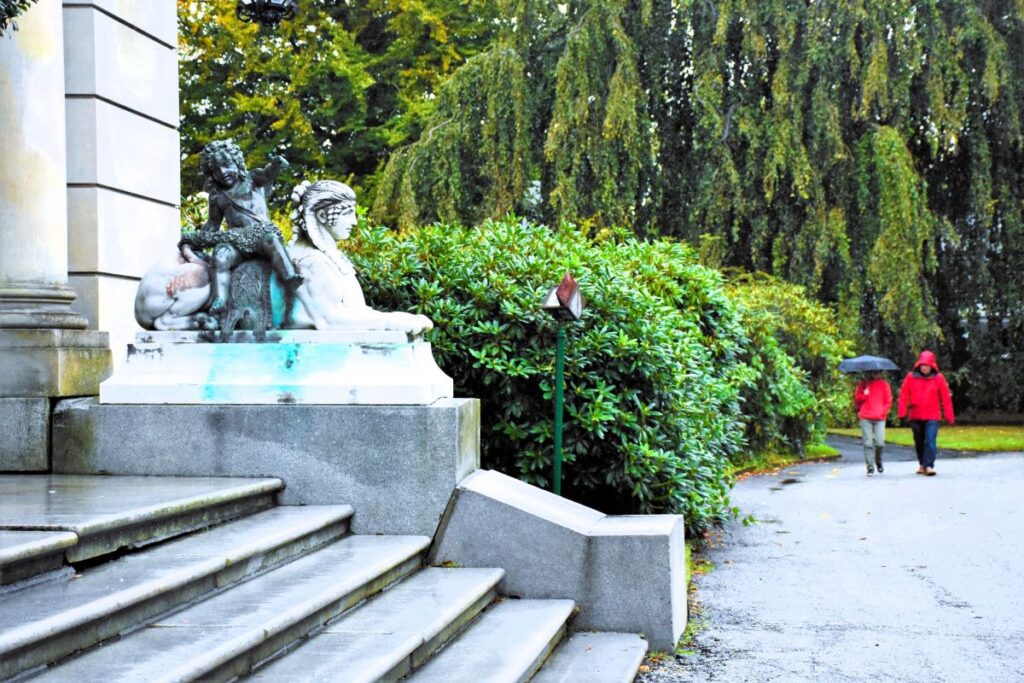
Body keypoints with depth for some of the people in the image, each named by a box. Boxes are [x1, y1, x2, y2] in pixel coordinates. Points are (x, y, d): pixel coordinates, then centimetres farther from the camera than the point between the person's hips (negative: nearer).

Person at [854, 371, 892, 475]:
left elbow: (888, 401, 11)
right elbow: (856, 400, 10)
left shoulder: (884, 384, 10)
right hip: (865, 419, 0)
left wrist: (883, 412, -1)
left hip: (879, 419, 0)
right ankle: (870, 467, -1)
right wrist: (864, 394, -7)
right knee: (868, 443, -5)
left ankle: (878, 461, 19)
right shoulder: (863, 384, 12)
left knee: (880, 443, -9)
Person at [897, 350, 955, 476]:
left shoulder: (938, 378, -2)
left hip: (932, 416, -2)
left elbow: (945, 398, -1)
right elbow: (904, 395, -1)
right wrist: (902, 412, -8)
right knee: (919, 442, 14)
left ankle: (929, 465, -14)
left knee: (930, 440, -14)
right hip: (915, 416, 3)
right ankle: (922, 464, 28)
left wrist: (949, 416, -3)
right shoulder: (911, 377, 0)